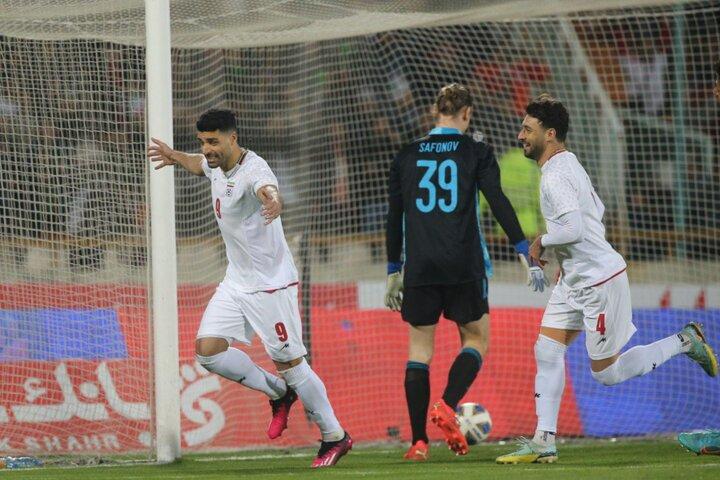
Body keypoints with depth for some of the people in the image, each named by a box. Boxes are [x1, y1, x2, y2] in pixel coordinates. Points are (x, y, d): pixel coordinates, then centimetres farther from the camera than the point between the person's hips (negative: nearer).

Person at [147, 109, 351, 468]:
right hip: (236, 281, 8)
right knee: (208, 349, -4)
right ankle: (278, 392, 16)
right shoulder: (217, 165, 2)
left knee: (290, 363, -4)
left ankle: (335, 437, 12)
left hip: (270, 284, -8)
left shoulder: (253, 170, -24)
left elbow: (267, 189, -51)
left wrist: (273, 202, -71)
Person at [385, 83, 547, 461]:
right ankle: (447, 406, -12)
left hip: (419, 266, 2)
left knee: (419, 348, 7)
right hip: (464, 266, -2)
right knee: (476, 338, 12)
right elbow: (499, 204, -8)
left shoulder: (406, 157, 9)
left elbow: (394, 218, 12)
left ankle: (418, 441, 0)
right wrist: (524, 253, -7)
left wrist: (393, 273, 18)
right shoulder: (476, 153, 1)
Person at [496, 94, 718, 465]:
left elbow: (573, 227, -34)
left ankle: (683, 342, 15)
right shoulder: (568, 162, 10)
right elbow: (596, 210, 22)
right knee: (547, 351, 2)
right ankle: (544, 441, 2)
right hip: (574, 280, 10)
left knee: (606, 373, 2)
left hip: (600, 281, -10)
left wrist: (541, 242, -15)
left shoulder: (555, 177, -22)